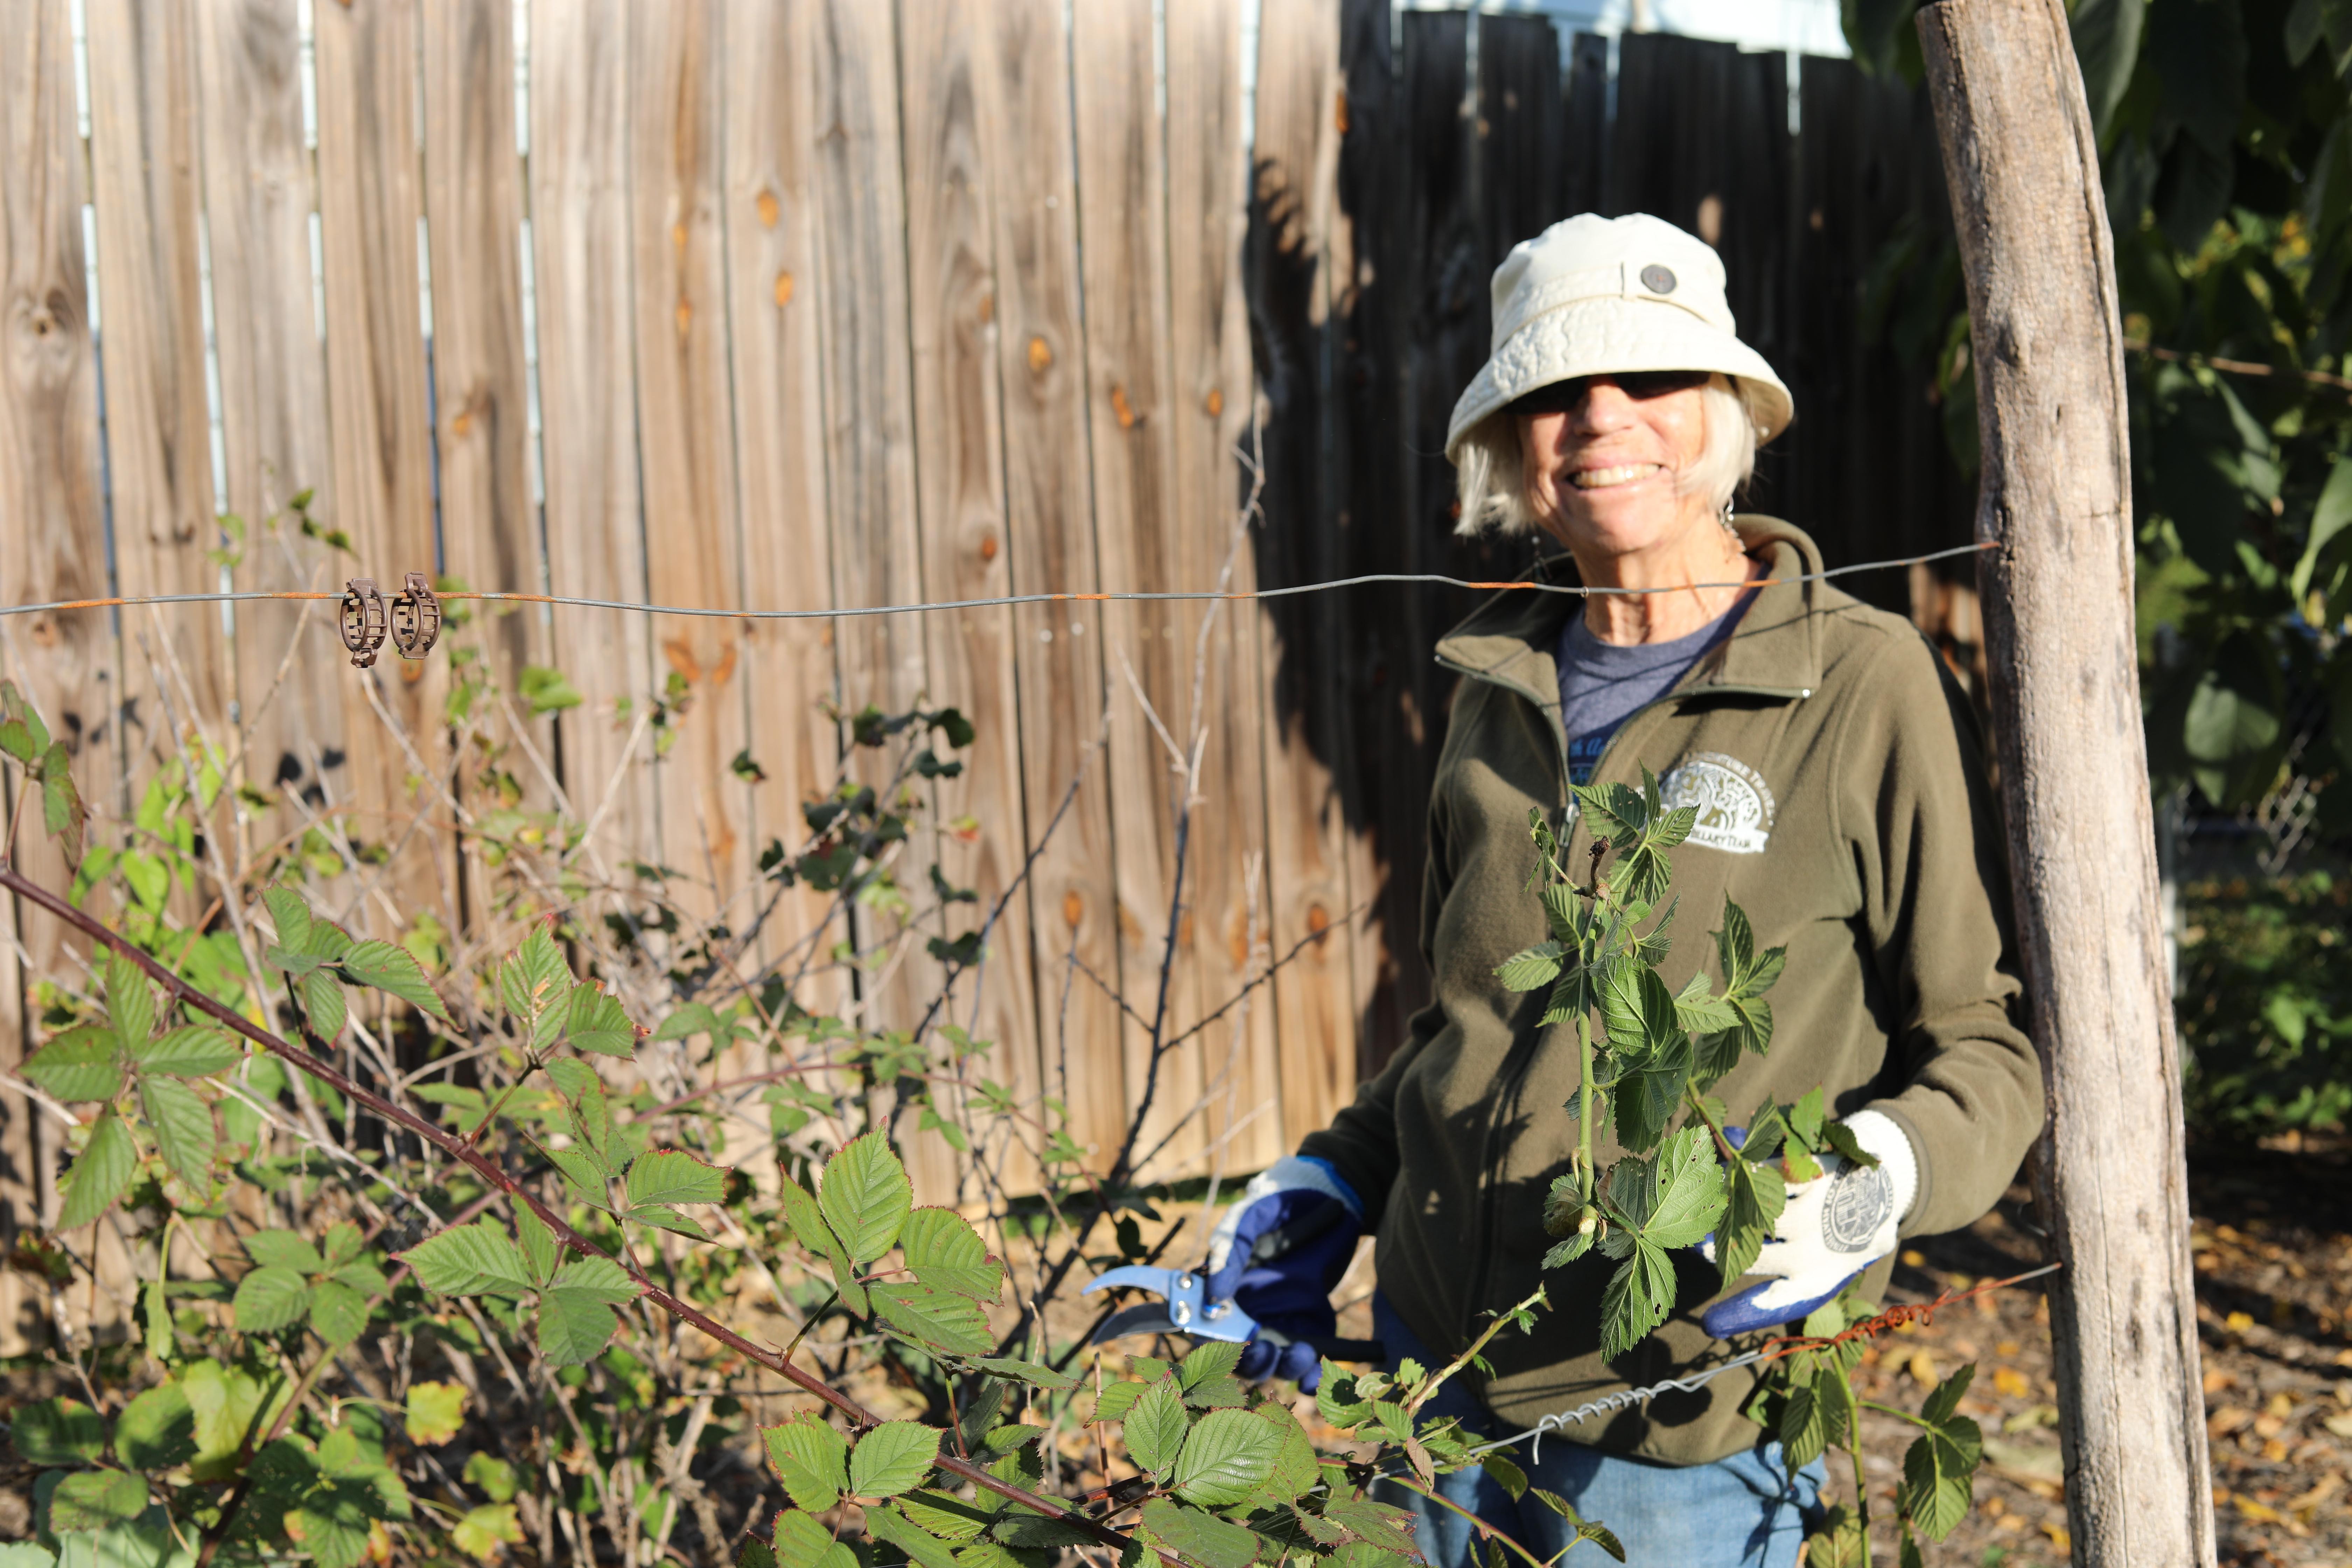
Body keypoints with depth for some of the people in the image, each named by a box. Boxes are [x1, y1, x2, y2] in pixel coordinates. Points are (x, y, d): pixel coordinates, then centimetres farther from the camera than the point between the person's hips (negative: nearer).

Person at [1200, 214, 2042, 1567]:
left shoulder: (1868, 687, -11)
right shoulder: (1501, 691, 6)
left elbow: (1991, 1040, -9)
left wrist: (1873, 1178, -27)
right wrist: (1335, 1181, 8)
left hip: (1676, 1415, -5)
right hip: (1438, 1359, 6)